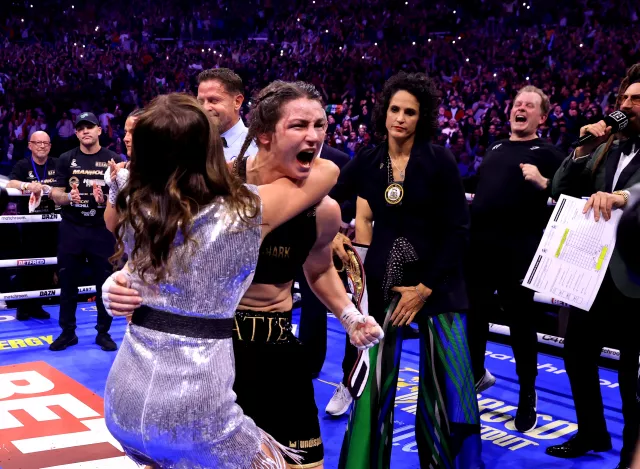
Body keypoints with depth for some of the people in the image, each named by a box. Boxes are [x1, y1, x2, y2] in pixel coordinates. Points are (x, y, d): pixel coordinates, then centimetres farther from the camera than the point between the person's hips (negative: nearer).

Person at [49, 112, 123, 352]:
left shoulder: (113, 159, 1)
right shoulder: (66, 159, 6)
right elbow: (55, 193, 4)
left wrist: (106, 198, -20)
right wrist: (68, 196, -17)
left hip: (102, 229, -1)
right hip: (71, 229, 2)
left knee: (105, 283, 4)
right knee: (68, 282, 7)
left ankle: (103, 332, 16)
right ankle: (67, 332, 18)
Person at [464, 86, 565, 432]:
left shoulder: (547, 153, 0)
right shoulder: (495, 149, 18)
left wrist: (544, 184, -27)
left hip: (519, 249, -5)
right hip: (480, 245, 6)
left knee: (521, 320, 3)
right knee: (474, 313, 13)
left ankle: (527, 395, 18)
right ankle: (477, 373, 35)